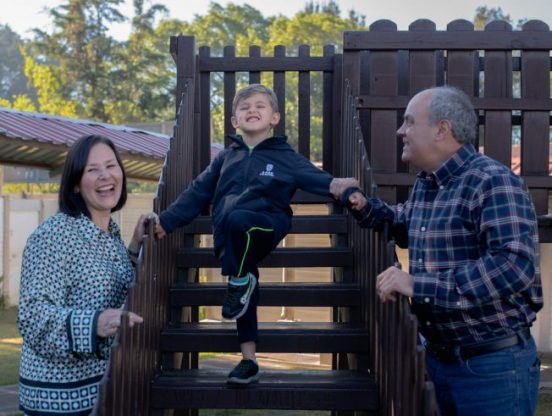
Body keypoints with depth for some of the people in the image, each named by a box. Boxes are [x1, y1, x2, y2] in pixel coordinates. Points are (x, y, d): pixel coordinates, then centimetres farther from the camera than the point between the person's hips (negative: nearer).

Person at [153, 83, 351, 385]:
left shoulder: (285, 157, 12)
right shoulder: (225, 158, 23)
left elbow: (319, 180, 0)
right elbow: (197, 193, 22)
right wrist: (167, 221, 12)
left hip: (266, 226, -4)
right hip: (229, 238, 4)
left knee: (237, 219, -36)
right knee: (245, 287, -11)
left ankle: (239, 281, -13)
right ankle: (248, 359, -2)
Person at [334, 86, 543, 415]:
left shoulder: (493, 182, -18)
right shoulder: (425, 184, 9)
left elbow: (515, 265, -31)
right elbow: (409, 221, 32)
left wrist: (419, 284, -29)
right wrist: (365, 207, 11)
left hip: (493, 364, -8)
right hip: (439, 358, 8)